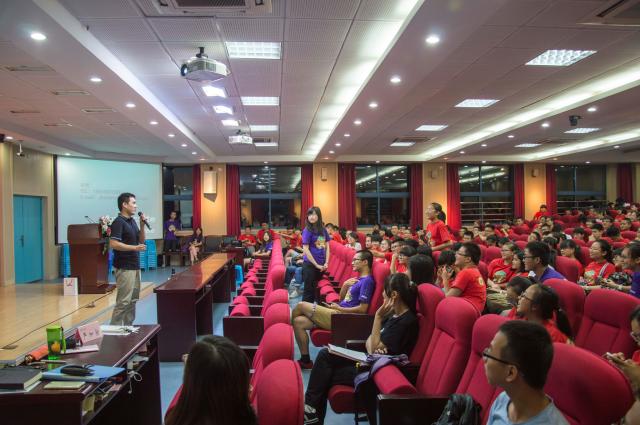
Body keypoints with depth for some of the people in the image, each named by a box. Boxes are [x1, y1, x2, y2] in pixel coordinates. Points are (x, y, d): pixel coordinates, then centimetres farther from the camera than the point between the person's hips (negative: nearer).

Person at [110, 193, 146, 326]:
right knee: (123, 300, -7)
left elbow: (141, 240, 16)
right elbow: (113, 244, -22)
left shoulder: (132, 221, 13)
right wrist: (135, 248, -24)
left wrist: (142, 225, 2)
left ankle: (128, 326, 20)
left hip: (135, 266, 9)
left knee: (133, 299, 12)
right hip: (124, 267, -9)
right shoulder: (118, 222, -14)